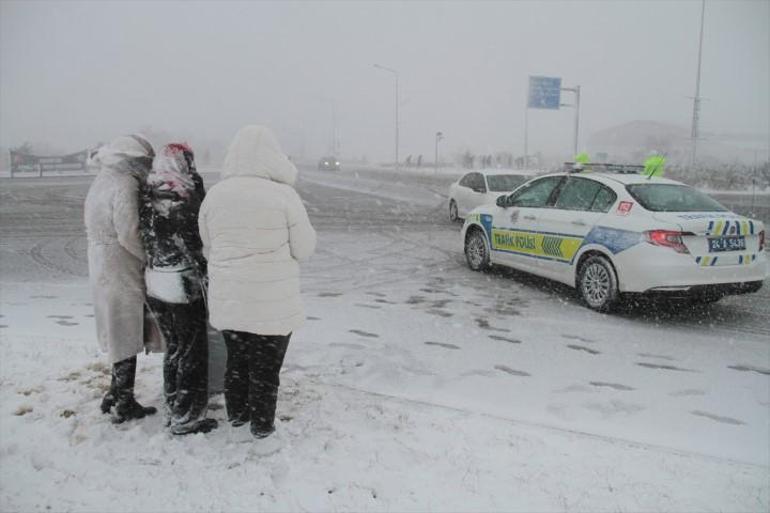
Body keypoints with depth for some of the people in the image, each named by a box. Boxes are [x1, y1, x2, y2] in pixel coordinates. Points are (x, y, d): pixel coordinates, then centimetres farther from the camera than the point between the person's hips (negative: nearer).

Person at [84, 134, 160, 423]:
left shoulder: (101, 182, 13)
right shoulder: (124, 185, -17)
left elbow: (96, 229, 12)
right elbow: (129, 235, -23)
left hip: (102, 268, 9)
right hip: (121, 272, -9)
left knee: (122, 337, 19)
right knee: (128, 338, 2)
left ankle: (114, 396, 29)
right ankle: (125, 405, 13)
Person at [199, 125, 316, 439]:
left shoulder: (214, 195, -3)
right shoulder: (284, 195, -16)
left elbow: (208, 248, 6)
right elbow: (304, 248, -8)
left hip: (228, 303, 4)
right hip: (272, 305, -4)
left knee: (236, 360, 23)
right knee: (265, 368, 13)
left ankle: (236, 414, 40)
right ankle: (261, 425, 27)